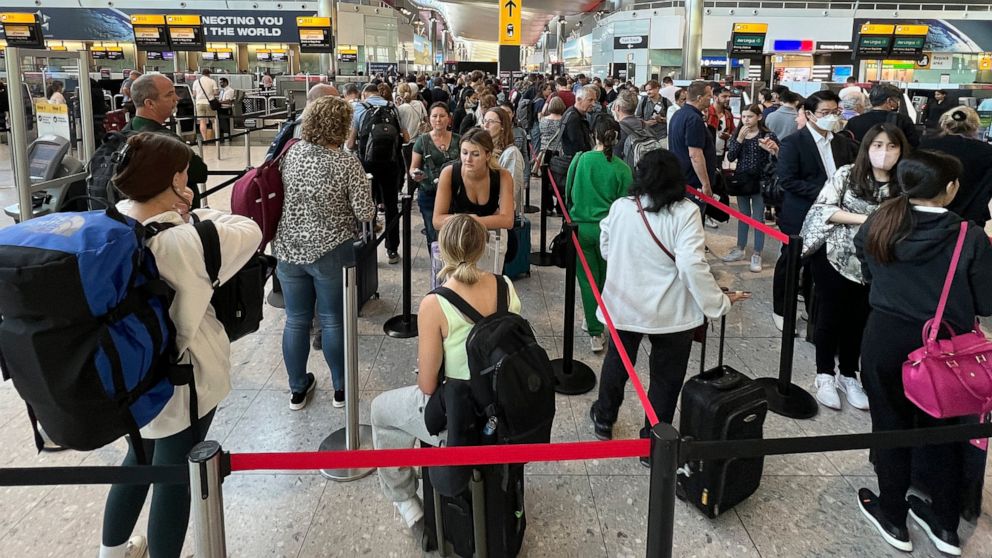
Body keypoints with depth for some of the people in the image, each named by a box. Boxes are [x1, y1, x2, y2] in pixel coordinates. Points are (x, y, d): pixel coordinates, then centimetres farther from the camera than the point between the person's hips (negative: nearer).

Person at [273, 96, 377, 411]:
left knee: (296, 320, 13)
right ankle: (340, 388, 24)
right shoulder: (348, 164, -15)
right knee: (332, 321, 10)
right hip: (330, 253, -3)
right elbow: (365, 213, -12)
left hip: (288, 249, 4)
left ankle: (298, 389, 27)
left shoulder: (292, 153, -2)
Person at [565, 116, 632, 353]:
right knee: (606, 279, 19)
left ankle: (595, 333, 9)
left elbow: (568, 193, 3)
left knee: (588, 280, 9)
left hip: (581, 226, 0)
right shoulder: (622, 169, -8)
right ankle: (596, 322, 35)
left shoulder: (580, 160, -7)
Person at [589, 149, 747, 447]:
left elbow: (606, 250, 10)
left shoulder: (620, 207, -4)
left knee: (617, 361, 25)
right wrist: (719, 302, -15)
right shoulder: (685, 213, -16)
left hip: (624, 304, 4)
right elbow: (692, 266, -25)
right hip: (670, 311, -4)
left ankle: (604, 419, 43)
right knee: (666, 377, 12)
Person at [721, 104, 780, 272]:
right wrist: (739, 139, -15)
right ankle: (740, 249, 25)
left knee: (758, 218, 1)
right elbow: (730, 157, -5)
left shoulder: (767, 135, -6)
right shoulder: (737, 134, 5)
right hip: (741, 180, 4)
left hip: (759, 181, -4)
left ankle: (757, 255, 7)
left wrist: (773, 149, -32)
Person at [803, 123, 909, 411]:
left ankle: (848, 375, 28)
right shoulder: (847, 174, -7)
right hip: (834, 257, -2)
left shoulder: (903, 186, 0)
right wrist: (865, 219, -18)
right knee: (830, 315, 7)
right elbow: (823, 208, -13)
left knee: (858, 319, 11)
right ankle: (825, 375, 21)